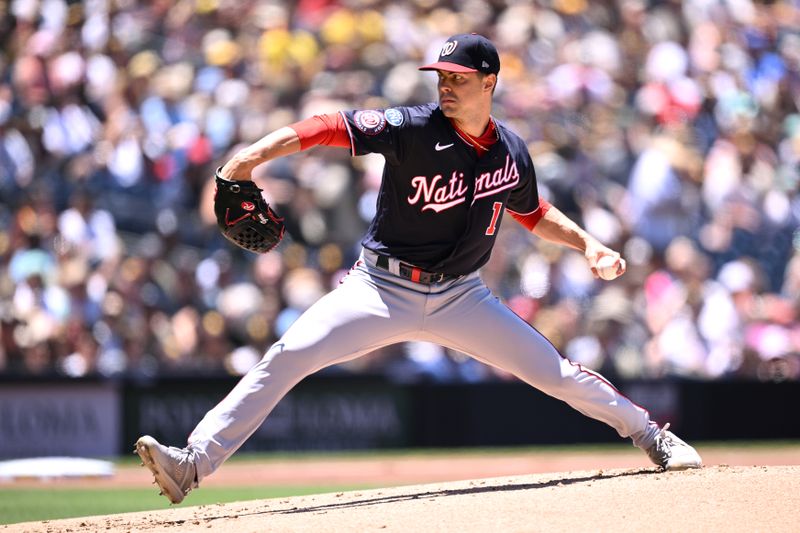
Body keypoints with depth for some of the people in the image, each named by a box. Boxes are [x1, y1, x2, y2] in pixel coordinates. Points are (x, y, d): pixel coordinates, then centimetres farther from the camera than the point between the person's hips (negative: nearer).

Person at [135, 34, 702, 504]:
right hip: (382, 288, -3)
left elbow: (534, 215, 20)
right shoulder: (414, 129, -14)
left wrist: (587, 241, 5)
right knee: (287, 358, -19)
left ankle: (652, 435, 24)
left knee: (552, 370, 0)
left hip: (460, 297, 3)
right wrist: (255, 154, -37)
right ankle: (193, 464, -20)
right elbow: (331, 127, -24)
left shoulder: (511, 153, 0)